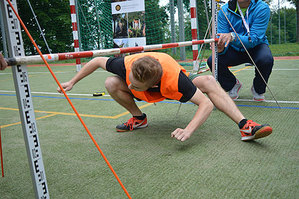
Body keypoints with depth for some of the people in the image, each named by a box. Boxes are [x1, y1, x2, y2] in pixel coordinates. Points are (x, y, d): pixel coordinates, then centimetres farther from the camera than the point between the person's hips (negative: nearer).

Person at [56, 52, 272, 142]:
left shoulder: (174, 80, -46)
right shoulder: (127, 65, -38)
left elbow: (206, 104, -45)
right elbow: (97, 61, -18)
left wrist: (188, 130, -60)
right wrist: (72, 82, -9)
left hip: (170, 87, -2)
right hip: (147, 94, 3)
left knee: (209, 81, -29)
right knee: (112, 83, -24)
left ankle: (245, 126, -26)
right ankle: (139, 118, -1)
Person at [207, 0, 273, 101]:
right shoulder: (225, 10, -11)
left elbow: (254, 39, -29)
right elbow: (223, 39, -15)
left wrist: (233, 36, -47)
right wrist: (221, 48, -40)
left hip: (255, 47, -2)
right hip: (235, 49, 2)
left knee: (266, 59, -35)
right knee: (213, 61, -23)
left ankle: (258, 89, -2)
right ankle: (233, 84, 8)